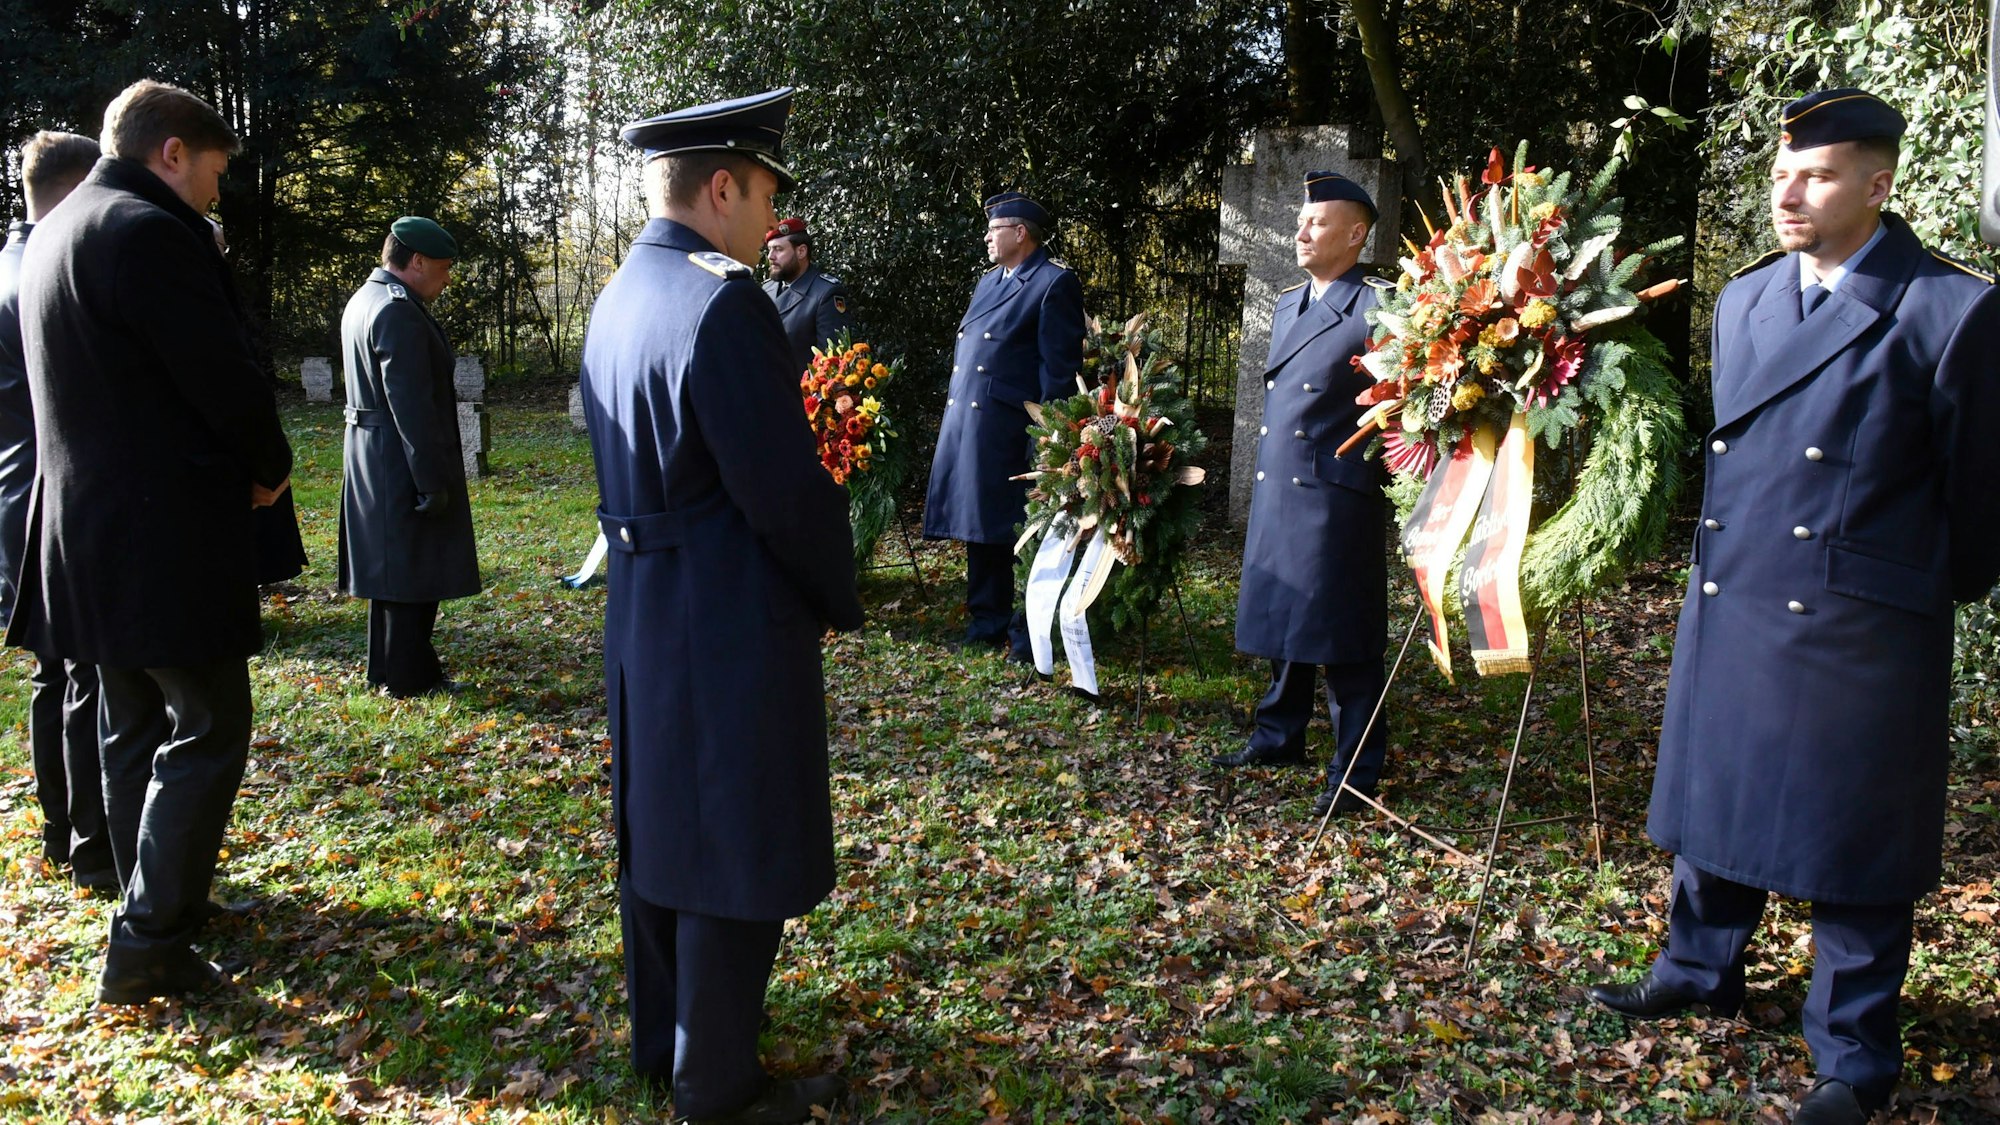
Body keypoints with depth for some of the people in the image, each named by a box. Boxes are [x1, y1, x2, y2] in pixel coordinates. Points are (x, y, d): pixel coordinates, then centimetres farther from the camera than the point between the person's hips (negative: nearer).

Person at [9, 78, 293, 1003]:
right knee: (208, 731, -2)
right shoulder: (152, 232, -16)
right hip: (167, 535, -10)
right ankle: (149, 945, -1)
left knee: (134, 730, 17)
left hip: (91, 532, 10)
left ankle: (162, 905, 29)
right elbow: (225, 379, -18)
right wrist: (269, 467, 0)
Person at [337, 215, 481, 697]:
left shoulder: (363, 300, 14)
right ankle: (409, 677, 7)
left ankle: (391, 669, 27)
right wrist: (432, 480, -21)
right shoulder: (400, 312, -19)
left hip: (370, 454, 10)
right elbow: (411, 404, -23)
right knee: (412, 570, -1)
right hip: (401, 460, -10)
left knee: (392, 566, 17)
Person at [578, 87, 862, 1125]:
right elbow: (787, 486, -22)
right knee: (737, 856, 4)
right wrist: (839, 600, -6)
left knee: (660, 834, 20)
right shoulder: (723, 303, -21)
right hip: (733, 625, -9)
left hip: (643, 615, 10)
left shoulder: (617, 298, 8)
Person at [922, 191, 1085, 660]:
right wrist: (953, 419, 17)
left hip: (1009, 429, -8)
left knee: (1018, 530, -2)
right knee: (979, 527, 12)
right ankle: (987, 622, 22)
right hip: (965, 425, 8)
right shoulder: (987, 282, 19)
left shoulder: (1055, 283, -6)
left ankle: (1028, 633, 7)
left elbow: (1060, 367, -11)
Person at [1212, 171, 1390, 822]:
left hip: (1336, 499, -8)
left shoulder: (1373, 312, -10)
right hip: (1276, 493, 8)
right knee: (1281, 620, 17)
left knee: (1340, 633, 0)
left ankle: (1355, 773, 11)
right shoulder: (1286, 306, 15)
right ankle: (1280, 737, 33)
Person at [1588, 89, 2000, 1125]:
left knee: (1851, 839, 6)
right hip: (1729, 607, 6)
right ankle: (1700, 972, 40)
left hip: (1857, 627, -6)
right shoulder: (1744, 298, 8)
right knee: (1716, 801, 18)